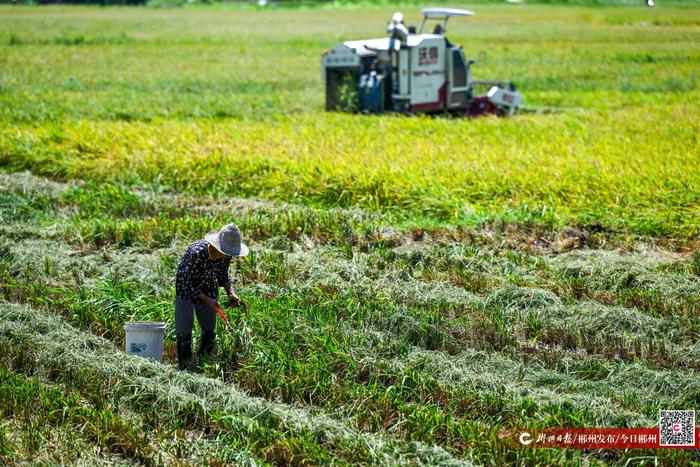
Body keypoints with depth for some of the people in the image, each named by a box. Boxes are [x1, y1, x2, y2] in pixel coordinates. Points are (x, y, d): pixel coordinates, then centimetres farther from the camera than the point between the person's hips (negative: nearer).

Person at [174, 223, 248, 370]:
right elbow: (185, 283, -29)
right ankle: (184, 368, 5)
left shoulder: (226, 255, -17)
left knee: (209, 331, 8)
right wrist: (207, 300, -31)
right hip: (186, 290, -5)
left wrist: (230, 292, -14)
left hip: (208, 291, 5)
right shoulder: (197, 253, -36)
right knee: (184, 332, -6)